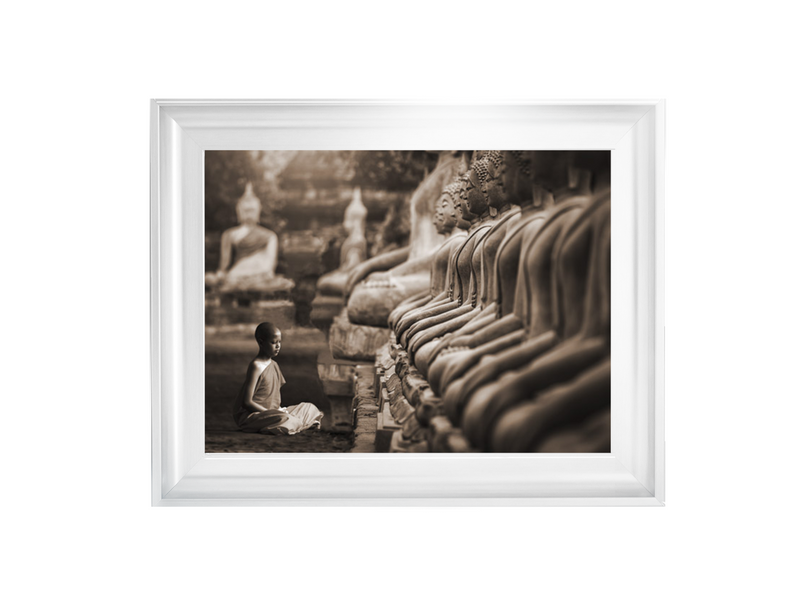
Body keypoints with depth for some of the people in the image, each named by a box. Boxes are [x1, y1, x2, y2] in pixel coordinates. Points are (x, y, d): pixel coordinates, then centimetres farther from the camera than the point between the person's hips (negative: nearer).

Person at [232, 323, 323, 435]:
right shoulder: (256, 366, -16)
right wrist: (269, 412, -20)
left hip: (270, 412, 9)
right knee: (282, 418, -38)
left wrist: (280, 409, 0)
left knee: (309, 407, 10)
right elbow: (247, 402, -21)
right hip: (248, 416, -9)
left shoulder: (274, 365, 11)